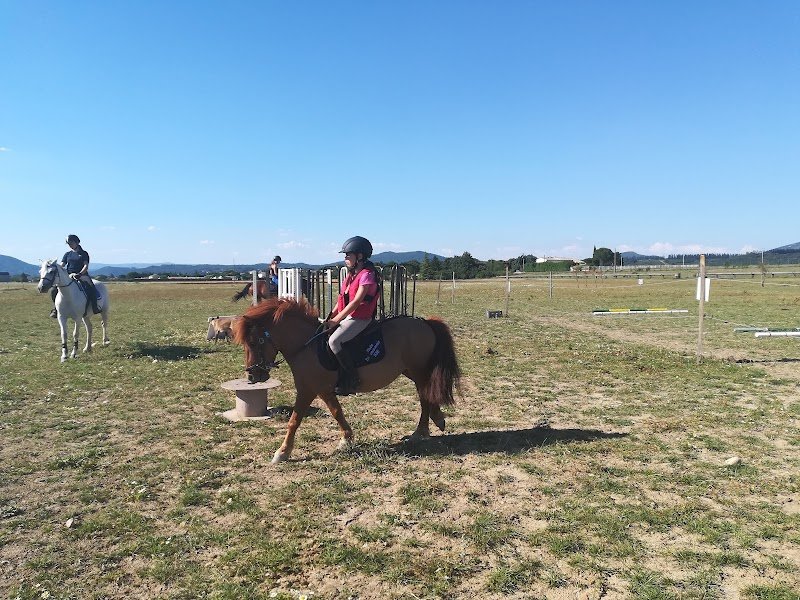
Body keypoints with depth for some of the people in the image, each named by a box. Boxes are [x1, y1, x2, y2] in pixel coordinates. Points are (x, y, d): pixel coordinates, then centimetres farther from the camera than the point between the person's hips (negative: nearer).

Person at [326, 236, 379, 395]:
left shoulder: (366, 275, -13)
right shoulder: (351, 274, 16)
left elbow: (356, 302, -21)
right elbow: (342, 299, 17)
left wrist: (336, 320, -21)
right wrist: (330, 317, 5)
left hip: (360, 318, -10)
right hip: (347, 316, 10)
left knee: (334, 341, -27)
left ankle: (351, 381, -18)